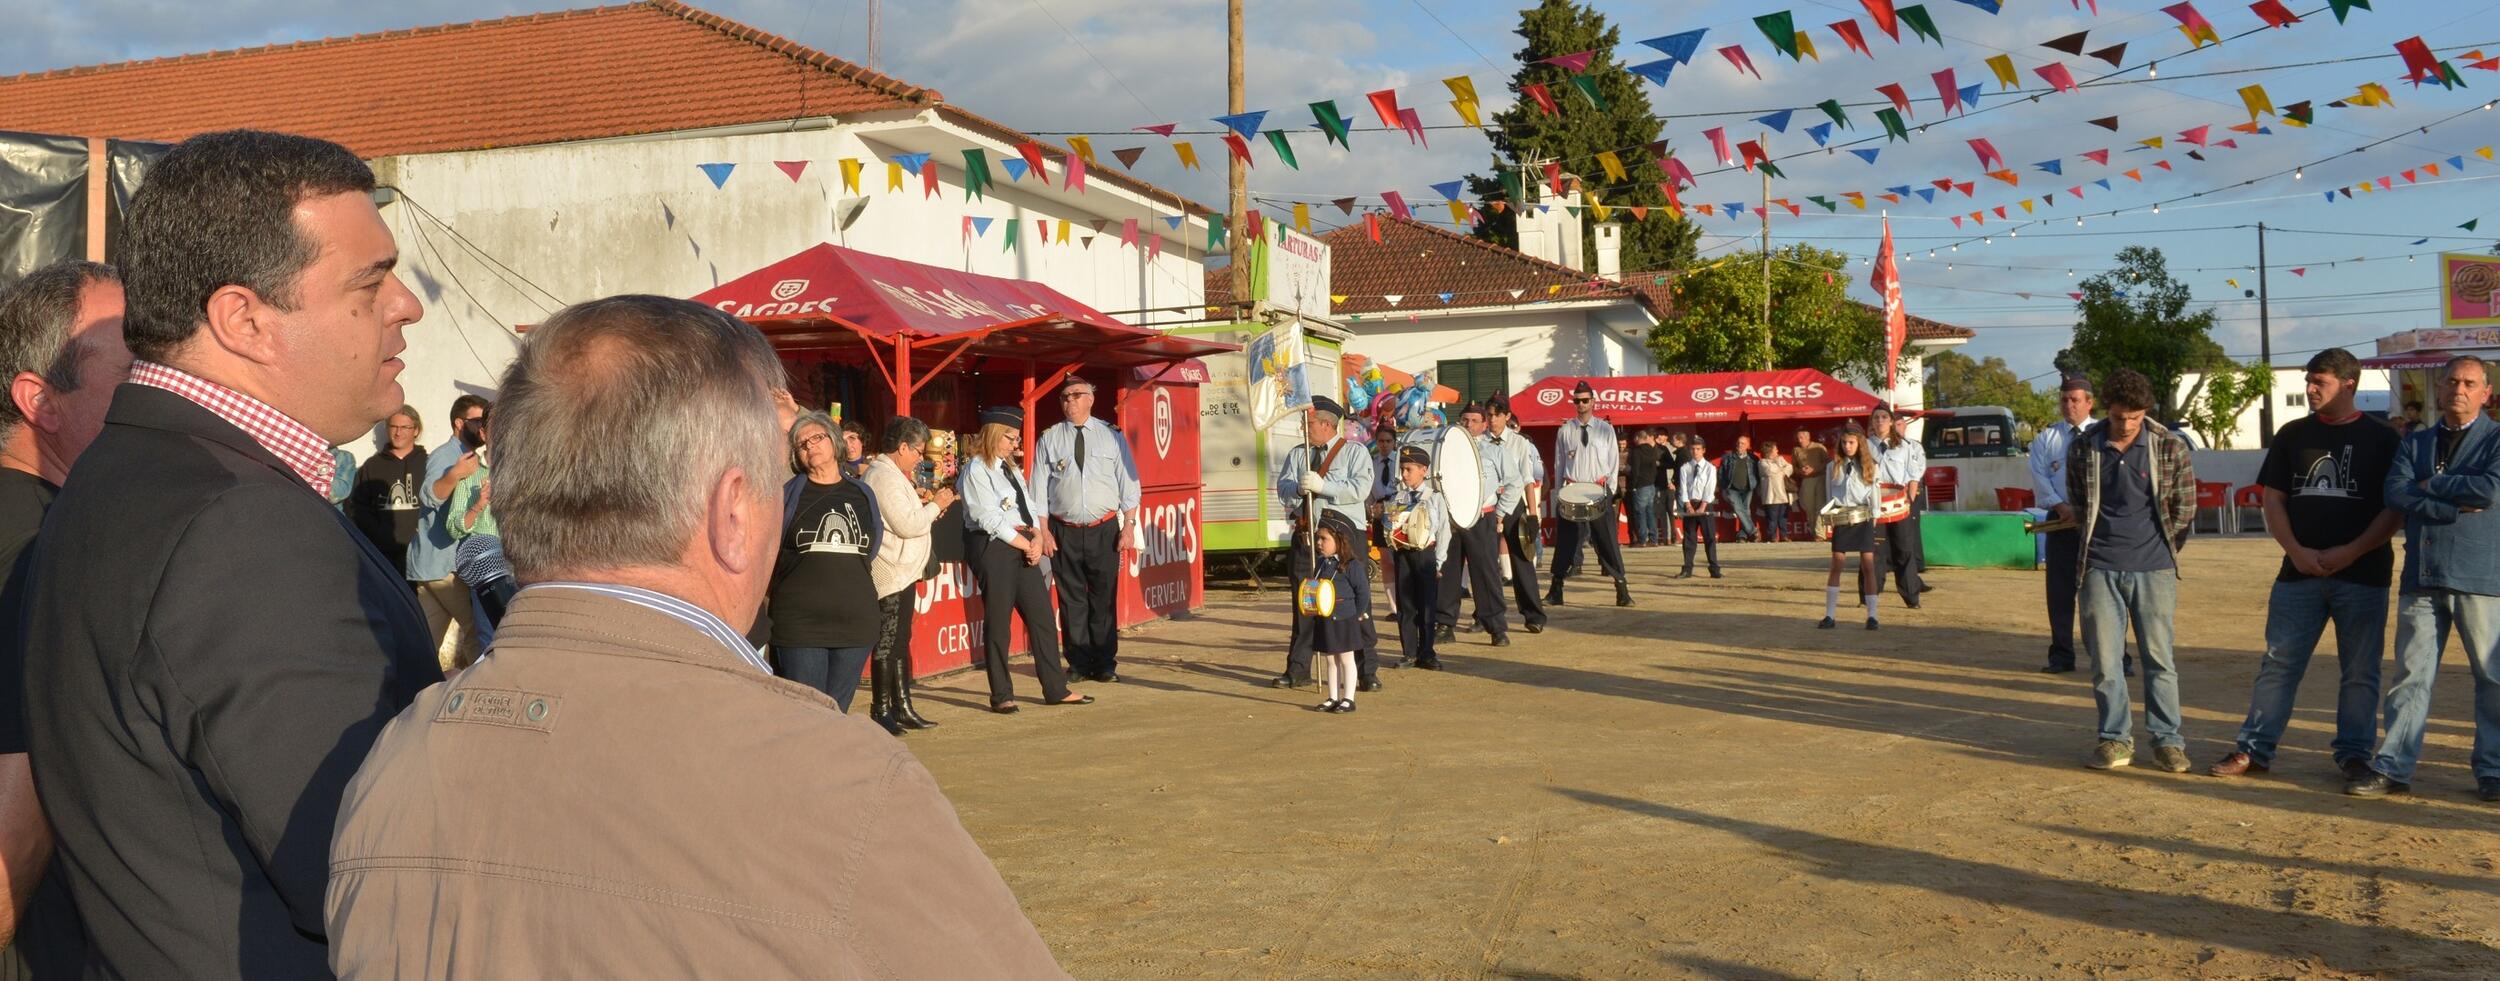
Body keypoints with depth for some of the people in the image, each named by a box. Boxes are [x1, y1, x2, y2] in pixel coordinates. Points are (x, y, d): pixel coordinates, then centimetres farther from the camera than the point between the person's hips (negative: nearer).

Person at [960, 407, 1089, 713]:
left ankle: (1056, 689, 14)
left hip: (1023, 549, 8)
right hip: (993, 548, -8)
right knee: (998, 622, -2)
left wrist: (1038, 539, -4)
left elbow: (1028, 509, 15)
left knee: (1042, 617, 7)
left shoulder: (1011, 470, 19)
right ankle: (1001, 696, 7)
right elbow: (990, 519, -14)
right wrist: (1026, 544, -11)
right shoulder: (976, 470, -8)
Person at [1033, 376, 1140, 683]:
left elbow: (1128, 483, 5)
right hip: (1064, 531, 0)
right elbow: (1039, 488, 5)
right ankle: (1078, 663, 13)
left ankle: (1105, 664, 13)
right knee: (1072, 599, 4)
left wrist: (1129, 525, -1)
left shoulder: (1111, 435, 5)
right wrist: (1044, 532, -1)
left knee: (1104, 599, 3)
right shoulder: (1048, 439, 5)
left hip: (1104, 530, 0)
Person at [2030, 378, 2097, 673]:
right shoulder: (2046, 438, 10)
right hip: (2060, 520, 2)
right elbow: (2040, 478, 0)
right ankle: (2061, 655, 11)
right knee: (2060, 589, 3)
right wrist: (2062, 507, -15)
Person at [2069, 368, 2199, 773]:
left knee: (2158, 658, 3)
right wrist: (2099, 541, 10)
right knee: (2105, 659, 3)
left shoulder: (2170, 447, -1)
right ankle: (2115, 737, 14)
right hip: (2100, 568, 1)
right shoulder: (2083, 449, 1)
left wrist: (2163, 551, 10)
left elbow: (2185, 508, 7)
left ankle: (2167, 739, 13)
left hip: (2153, 568, -1)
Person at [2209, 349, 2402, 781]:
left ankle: (2354, 753, 15)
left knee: (2360, 670, 4)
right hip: (2299, 571, 2)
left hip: (2363, 574, -2)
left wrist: (2350, 552, -13)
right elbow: (2273, 499, 8)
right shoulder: (2293, 435, 9)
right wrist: (2296, 551, -6)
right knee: (2278, 663, 3)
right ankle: (2255, 748, 7)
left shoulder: (2380, 439, 1)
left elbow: (2397, 509, -2)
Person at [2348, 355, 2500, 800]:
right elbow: (2396, 494, -2)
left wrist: (2431, 485, -5)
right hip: (2422, 577, 3)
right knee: (2411, 674, 4)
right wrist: (2458, 506, -13)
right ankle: (2393, 767, 7)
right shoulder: (2415, 442, 13)